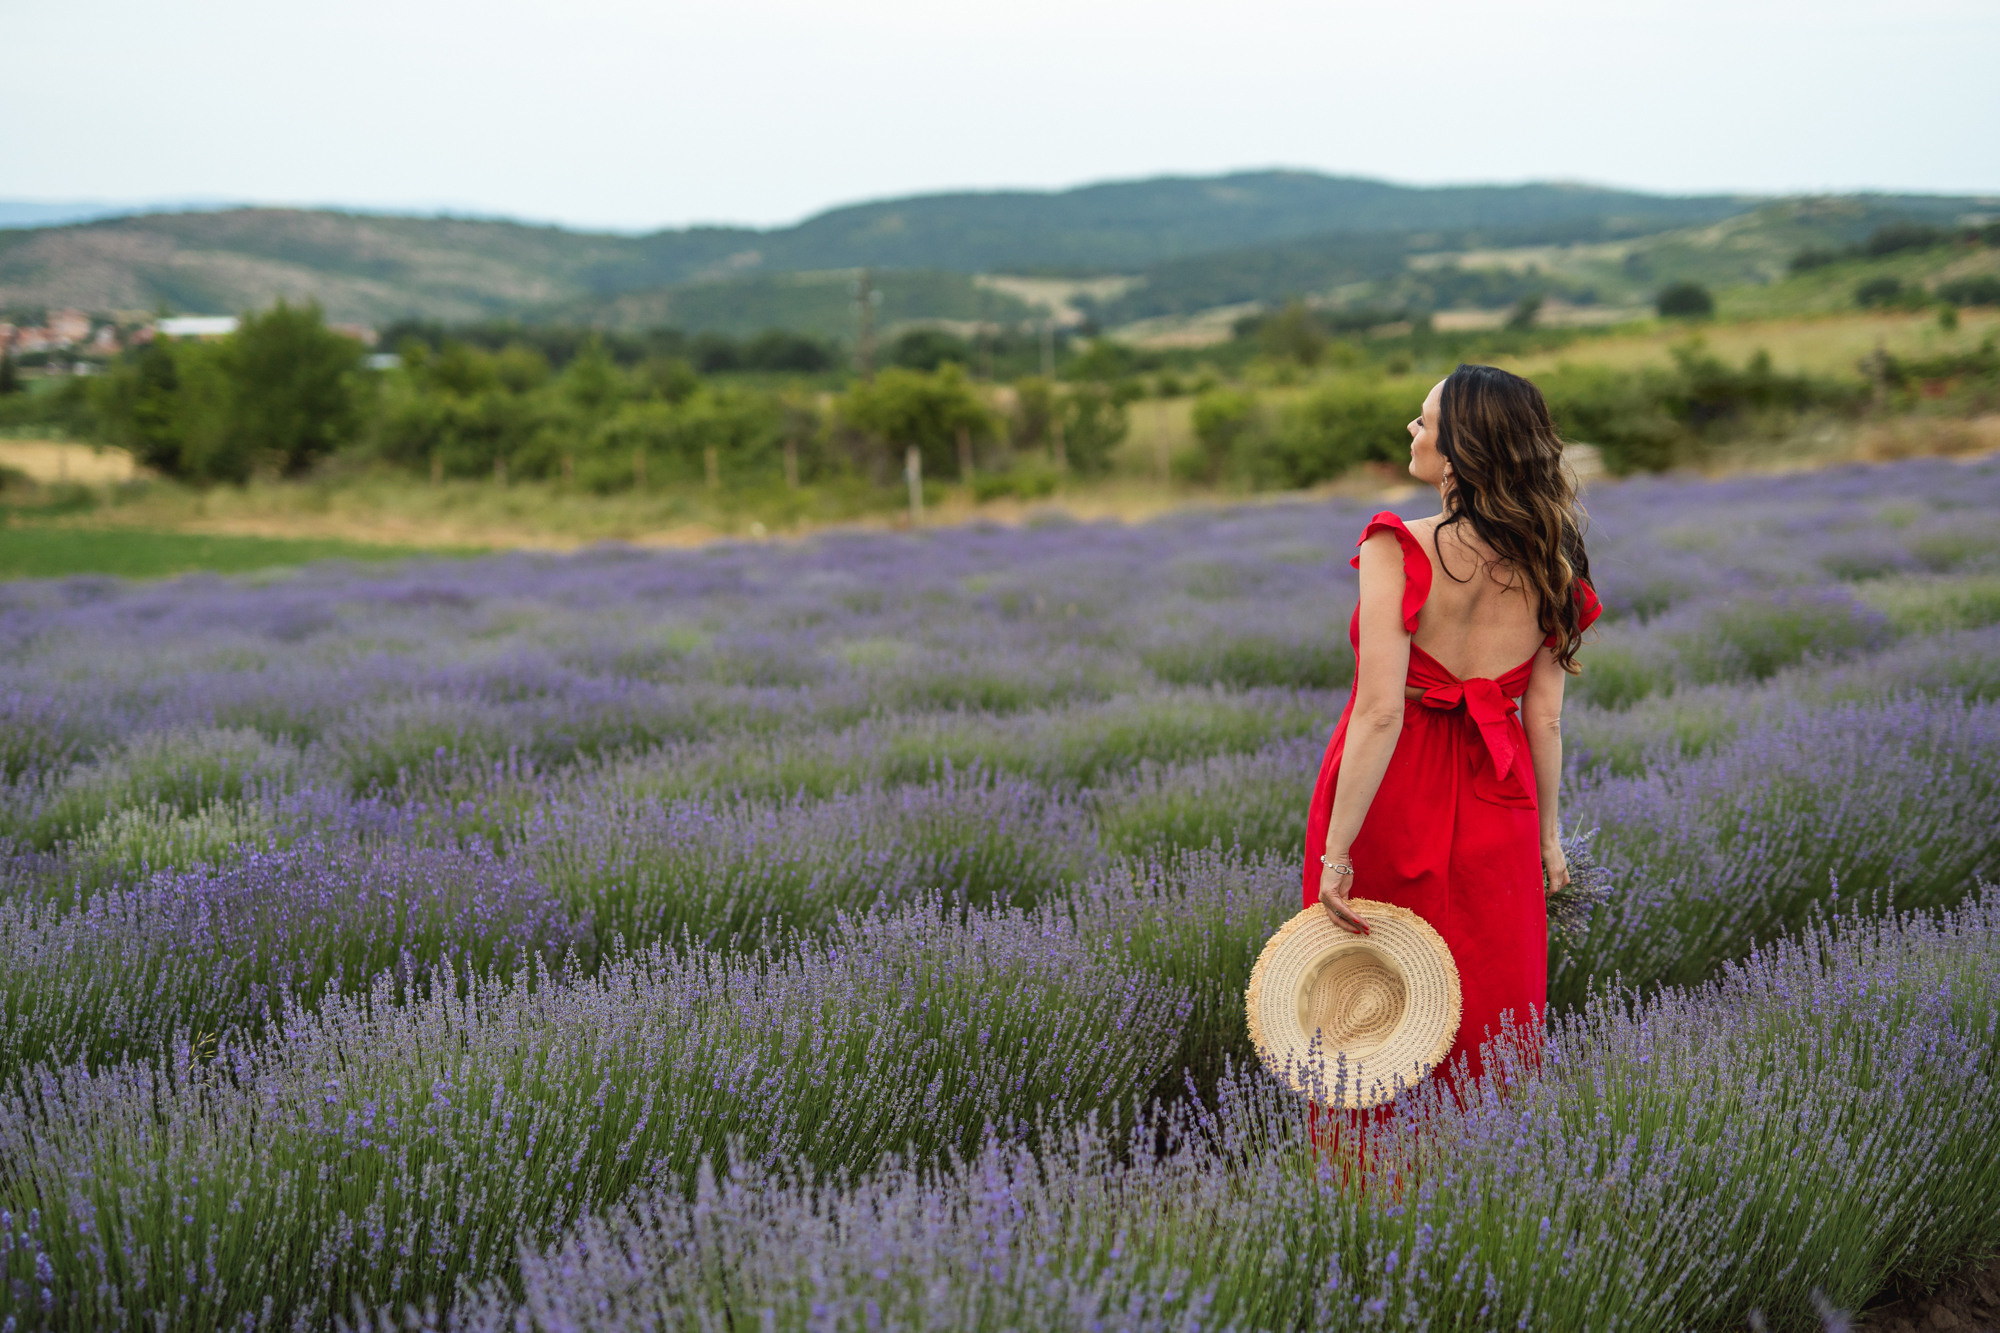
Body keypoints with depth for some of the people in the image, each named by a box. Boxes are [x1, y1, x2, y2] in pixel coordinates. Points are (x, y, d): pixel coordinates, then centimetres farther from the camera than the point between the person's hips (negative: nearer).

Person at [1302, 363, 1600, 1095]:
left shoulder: (1397, 549, -18)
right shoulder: (1548, 563, -3)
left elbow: (1380, 714, -22)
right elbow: (1544, 720, -1)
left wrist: (1338, 851, -19)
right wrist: (1547, 834, 11)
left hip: (1391, 799, -4)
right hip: (1494, 808, 5)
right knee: (1490, 1016, 16)